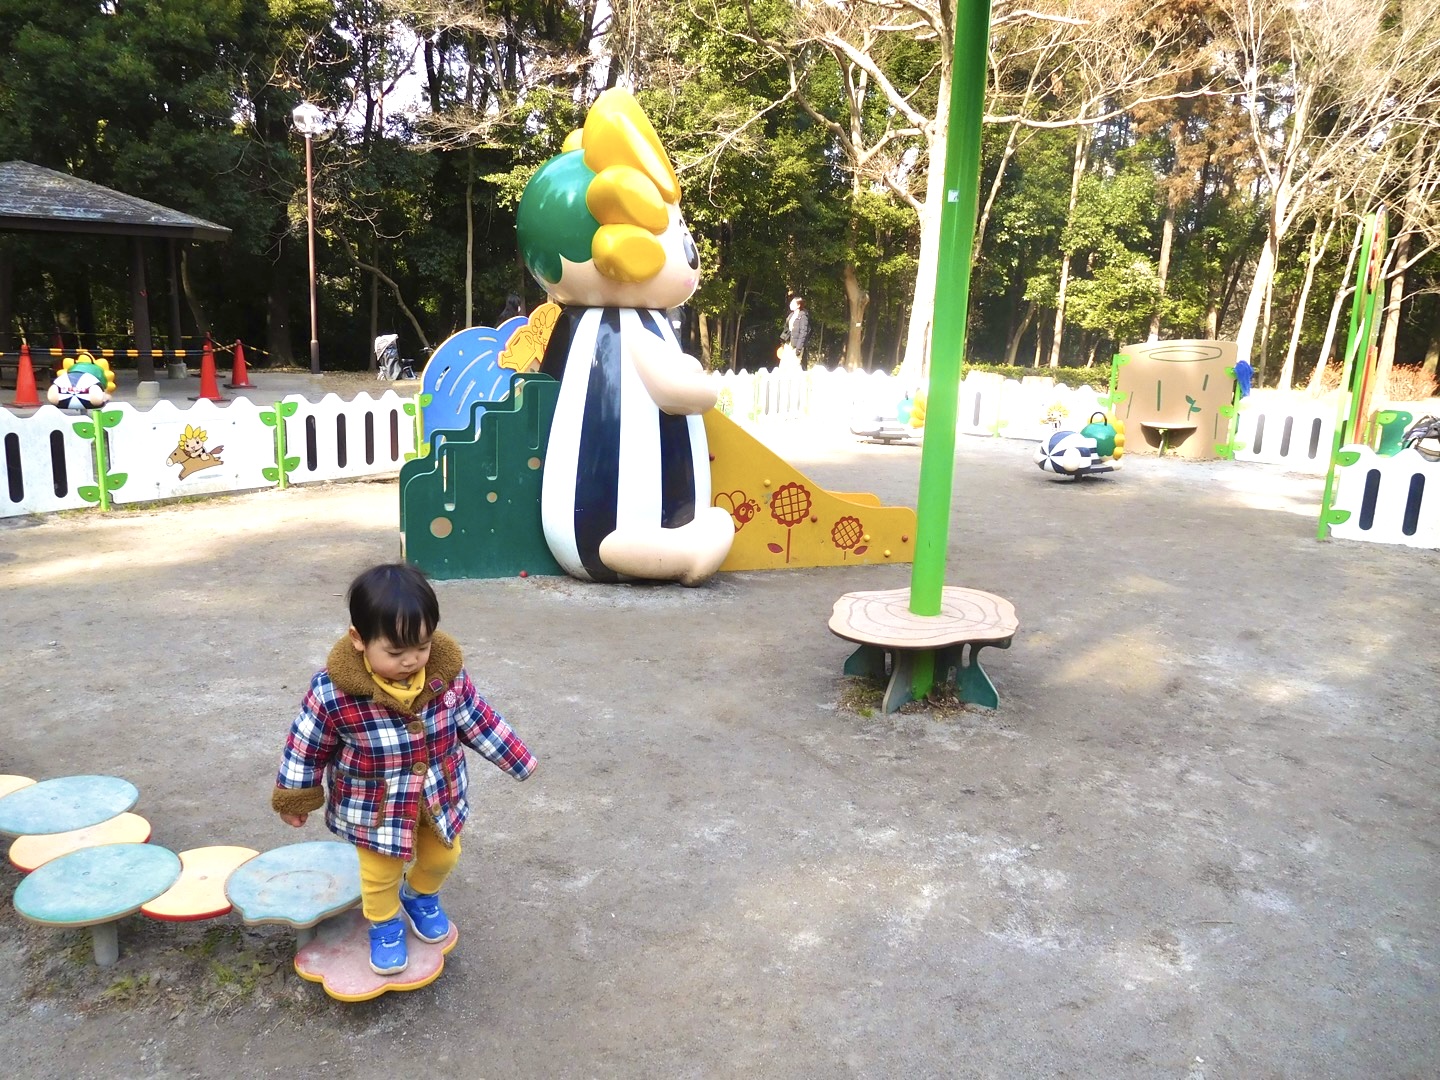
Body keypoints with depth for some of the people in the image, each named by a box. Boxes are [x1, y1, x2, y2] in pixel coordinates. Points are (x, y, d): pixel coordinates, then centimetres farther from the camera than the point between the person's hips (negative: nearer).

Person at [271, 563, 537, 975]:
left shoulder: (447, 670, -22)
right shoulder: (333, 691, -30)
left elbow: (476, 718, -6)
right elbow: (306, 745, -13)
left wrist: (516, 759, 0)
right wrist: (294, 799, 0)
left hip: (439, 793, 3)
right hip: (374, 805, -3)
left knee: (442, 856, 24)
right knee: (380, 874, 19)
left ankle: (421, 897, 56)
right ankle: (385, 925, 49)